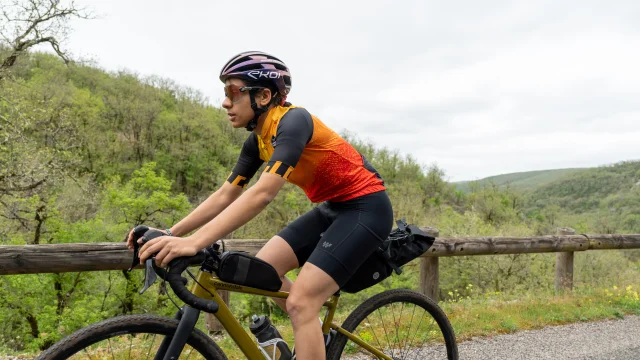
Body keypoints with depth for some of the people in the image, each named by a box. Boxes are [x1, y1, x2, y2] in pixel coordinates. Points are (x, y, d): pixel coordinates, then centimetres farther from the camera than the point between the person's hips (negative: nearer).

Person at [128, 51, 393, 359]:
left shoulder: (293, 121, -24)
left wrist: (194, 242, -42)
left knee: (300, 303, -15)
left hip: (366, 208, -8)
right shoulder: (258, 140, 3)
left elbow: (263, 193, -36)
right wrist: (170, 233, -8)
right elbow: (225, 195, 2)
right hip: (333, 208, 8)